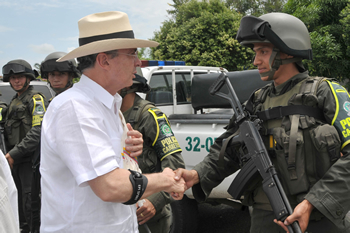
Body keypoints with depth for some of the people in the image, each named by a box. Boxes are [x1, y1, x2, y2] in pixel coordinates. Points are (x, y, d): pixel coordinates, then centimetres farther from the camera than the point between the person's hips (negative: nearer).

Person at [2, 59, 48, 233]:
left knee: (30, 201, -7)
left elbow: (38, 130, -21)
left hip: (30, 159, -9)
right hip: (16, 160, 9)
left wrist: (15, 153, -22)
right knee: (19, 201, 18)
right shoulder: (14, 100, 18)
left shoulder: (35, 98, -10)